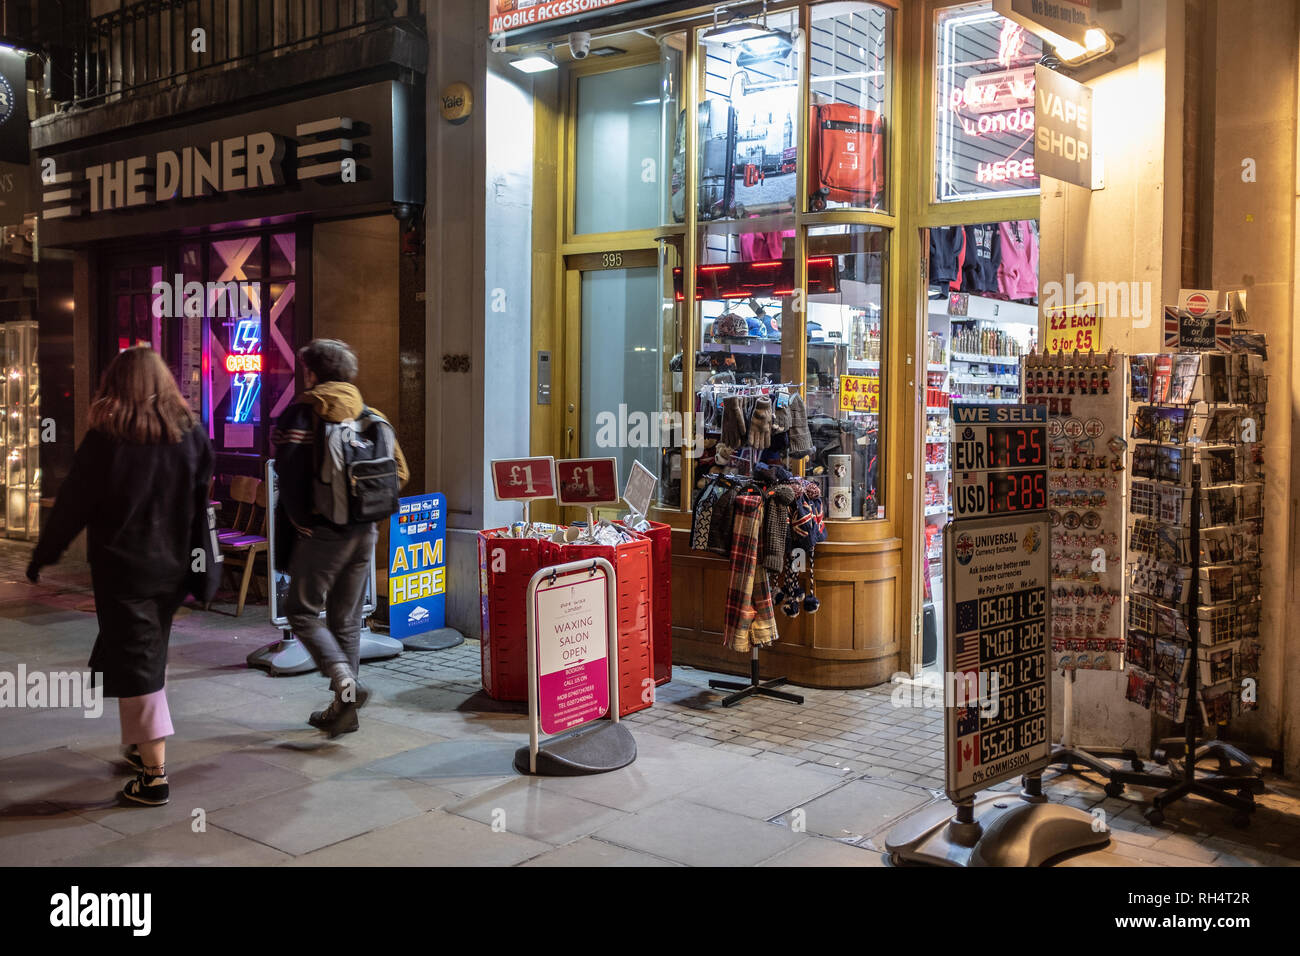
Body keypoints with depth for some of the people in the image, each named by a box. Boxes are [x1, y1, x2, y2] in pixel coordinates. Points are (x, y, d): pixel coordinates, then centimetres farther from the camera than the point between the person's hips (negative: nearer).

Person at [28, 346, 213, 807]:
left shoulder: (106, 439, -12)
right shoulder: (192, 433, 0)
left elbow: (73, 504, -7)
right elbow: (201, 505, 6)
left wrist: (43, 556, 5)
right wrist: (198, 567, 14)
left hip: (122, 569, -4)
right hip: (172, 569, 5)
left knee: (135, 665, 0)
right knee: (148, 656, 20)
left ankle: (154, 773, 0)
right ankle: (141, 745, 32)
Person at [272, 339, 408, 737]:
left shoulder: (300, 413, -8)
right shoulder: (372, 416, 8)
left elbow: (289, 476, -18)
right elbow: (400, 472, 6)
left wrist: (300, 521, -8)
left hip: (322, 532, -6)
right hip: (364, 532, 6)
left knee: (302, 612, 5)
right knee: (346, 619, 13)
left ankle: (346, 684, -14)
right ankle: (344, 711, 17)